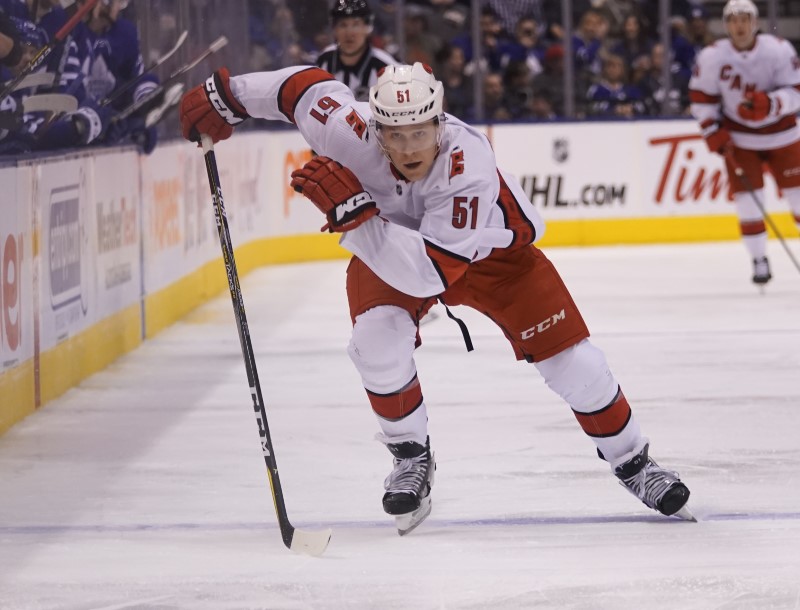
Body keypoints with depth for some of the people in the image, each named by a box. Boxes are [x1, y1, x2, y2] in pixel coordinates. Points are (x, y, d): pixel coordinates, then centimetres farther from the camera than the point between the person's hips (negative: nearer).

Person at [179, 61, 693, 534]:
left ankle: (632, 462, 14)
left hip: (491, 247, -2)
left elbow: (429, 273, -47)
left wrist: (353, 213, -54)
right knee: (378, 339, -25)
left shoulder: (469, 165, -43)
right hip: (387, 241, 2)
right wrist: (227, 96, -9)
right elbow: (307, 86, -13)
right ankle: (411, 458, 0)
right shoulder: (352, 130, -35)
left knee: (565, 351, -8)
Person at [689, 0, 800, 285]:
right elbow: (700, 97, -3)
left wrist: (770, 104, -38)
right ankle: (759, 260, 7)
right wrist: (713, 132, -11)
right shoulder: (712, 57, -15)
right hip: (738, 138, 0)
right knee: (748, 198, -6)